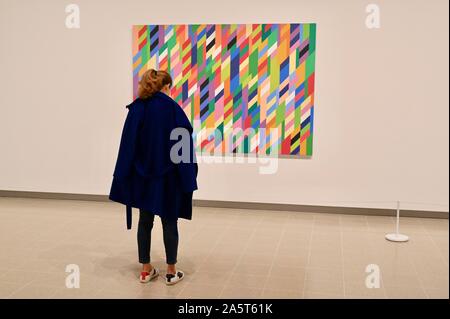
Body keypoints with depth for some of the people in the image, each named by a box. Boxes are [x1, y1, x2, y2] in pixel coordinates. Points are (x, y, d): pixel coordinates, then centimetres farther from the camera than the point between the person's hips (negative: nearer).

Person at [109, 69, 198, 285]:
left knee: (145, 221, 11)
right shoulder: (173, 108, -9)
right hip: (168, 175, -3)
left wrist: (124, 175, 2)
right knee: (169, 222, 6)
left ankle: (146, 270, 18)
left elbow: (127, 142, 0)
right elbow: (184, 143, -11)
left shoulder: (136, 107, 1)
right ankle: (171, 272, 13)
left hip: (142, 174, 4)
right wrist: (186, 176, -5)